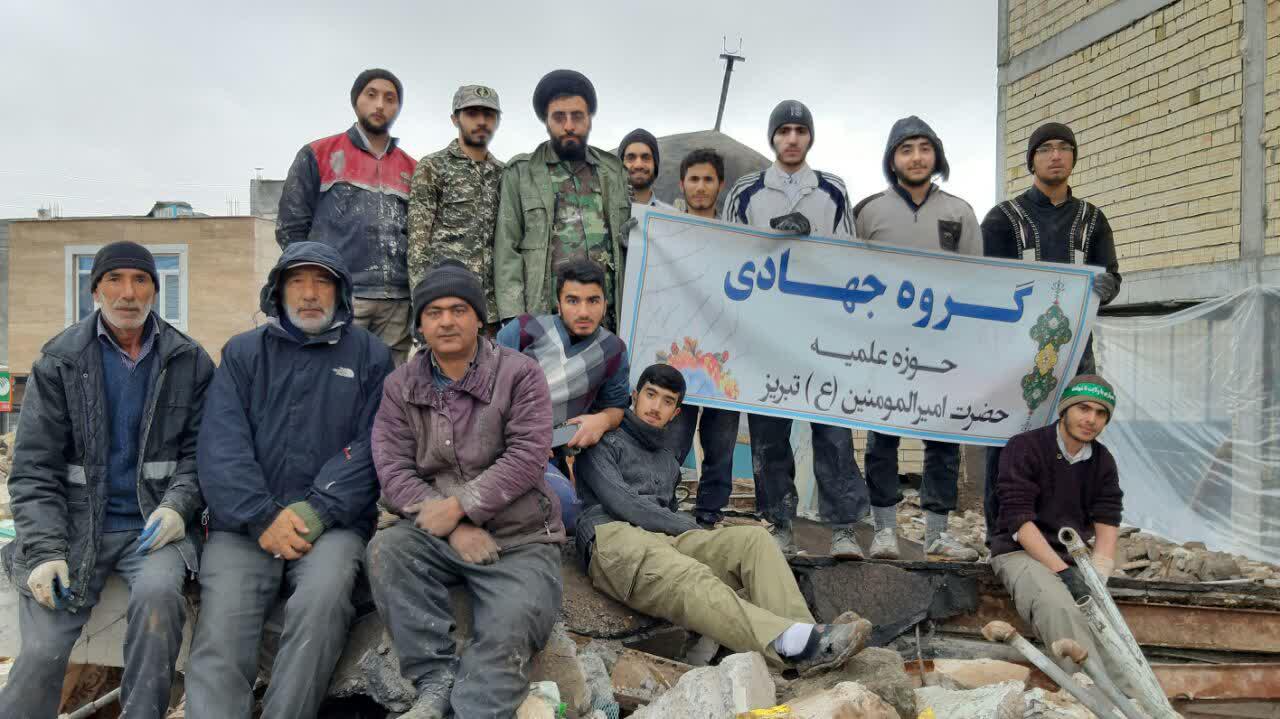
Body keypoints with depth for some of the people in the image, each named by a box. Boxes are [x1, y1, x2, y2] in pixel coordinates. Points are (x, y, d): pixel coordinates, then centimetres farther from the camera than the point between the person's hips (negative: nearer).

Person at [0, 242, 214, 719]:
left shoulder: (190, 362, 6)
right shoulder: (57, 362, 5)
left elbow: (200, 448, 7)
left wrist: (177, 504, -12)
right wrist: (45, 551, -10)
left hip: (154, 526, 0)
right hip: (76, 525, 1)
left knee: (158, 592, -31)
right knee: (40, 655, -17)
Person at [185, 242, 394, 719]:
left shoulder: (370, 356, 10)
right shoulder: (242, 353, 13)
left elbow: (368, 448, 0)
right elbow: (221, 445, 1)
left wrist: (314, 511, -13)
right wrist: (263, 518, -12)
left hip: (332, 523, -1)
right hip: (243, 524, 2)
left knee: (322, 600, -29)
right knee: (221, 625, -21)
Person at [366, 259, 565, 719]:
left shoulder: (519, 373, -3)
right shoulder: (400, 386, 6)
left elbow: (527, 456, -13)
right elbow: (393, 468, -4)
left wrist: (459, 505, -21)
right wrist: (452, 527, -18)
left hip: (519, 538, -2)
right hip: (439, 535, 3)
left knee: (509, 630, -26)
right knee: (387, 549, -27)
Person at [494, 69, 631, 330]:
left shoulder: (613, 170, 15)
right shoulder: (520, 172, 5)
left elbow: (630, 241, 18)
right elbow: (507, 247, 0)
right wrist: (513, 317, -10)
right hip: (545, 315, -3)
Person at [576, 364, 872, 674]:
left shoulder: (667, 460, 35)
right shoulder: (605, 442, 13)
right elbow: (619, 502, -2)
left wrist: (689, 527, 5)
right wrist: (686, 527, -2)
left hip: (668, 538, 6)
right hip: (614, 535, -6)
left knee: (754, 539, -19)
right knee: (693, 579, -37)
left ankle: (804, 633, -42)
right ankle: (791, 642, -60)